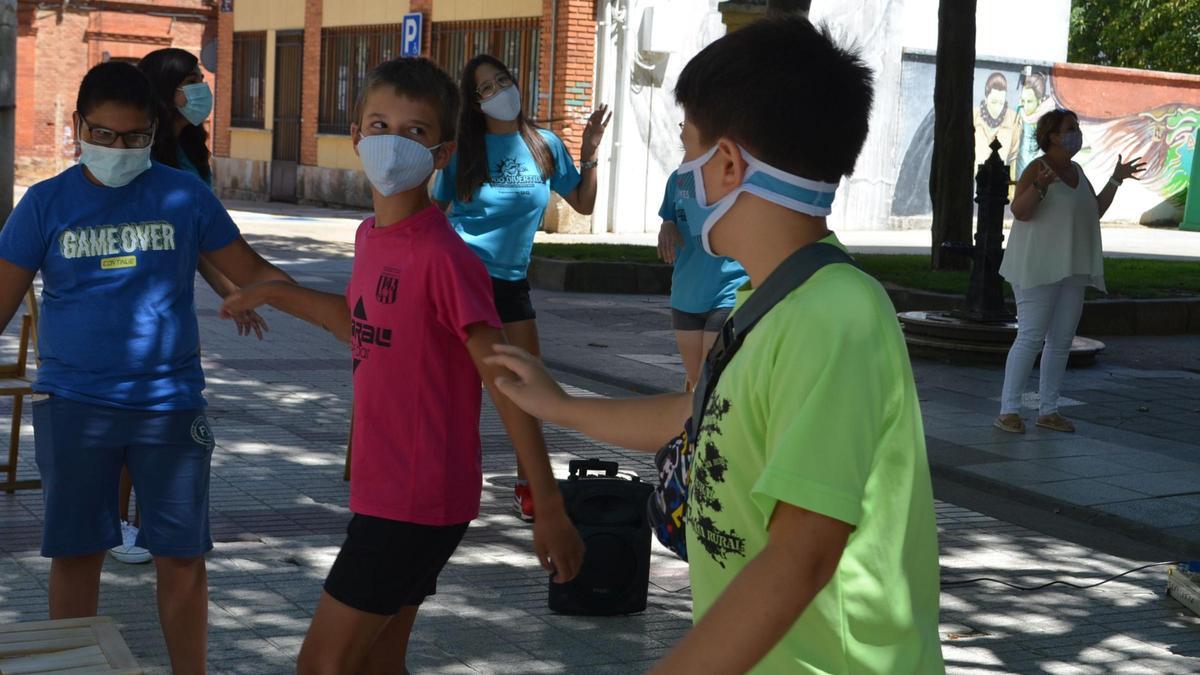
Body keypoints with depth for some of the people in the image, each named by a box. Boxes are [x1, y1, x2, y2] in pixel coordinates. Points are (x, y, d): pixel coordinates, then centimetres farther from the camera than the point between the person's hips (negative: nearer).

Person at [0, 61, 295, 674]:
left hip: (169, 403, 0)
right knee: (76, 554, 7)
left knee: (183, 557, 4)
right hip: (74, 405, 0)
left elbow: (251, 272, 5)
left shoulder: (184, 196, 1)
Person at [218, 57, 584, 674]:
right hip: (384, 490, 9)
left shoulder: (444, 257, -21)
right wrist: (276, 294, 29)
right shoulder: (371, 235, 6)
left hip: (417, 500, -9)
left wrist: (549, 509, -19)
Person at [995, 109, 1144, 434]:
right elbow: (1019, 211, -22)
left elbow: (1095, 211, 21)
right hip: (1039, 267, -8)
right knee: (1031, 338, -12)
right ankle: (1008, 410, -10)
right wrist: (1040, 185, -38)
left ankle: (1048, 410, 13)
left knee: (1061, 341, 7)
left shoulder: (1076, 171, 14)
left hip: (1071, 270, 8)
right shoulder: (1037, 169, -10)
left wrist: (1115, 180, 16)